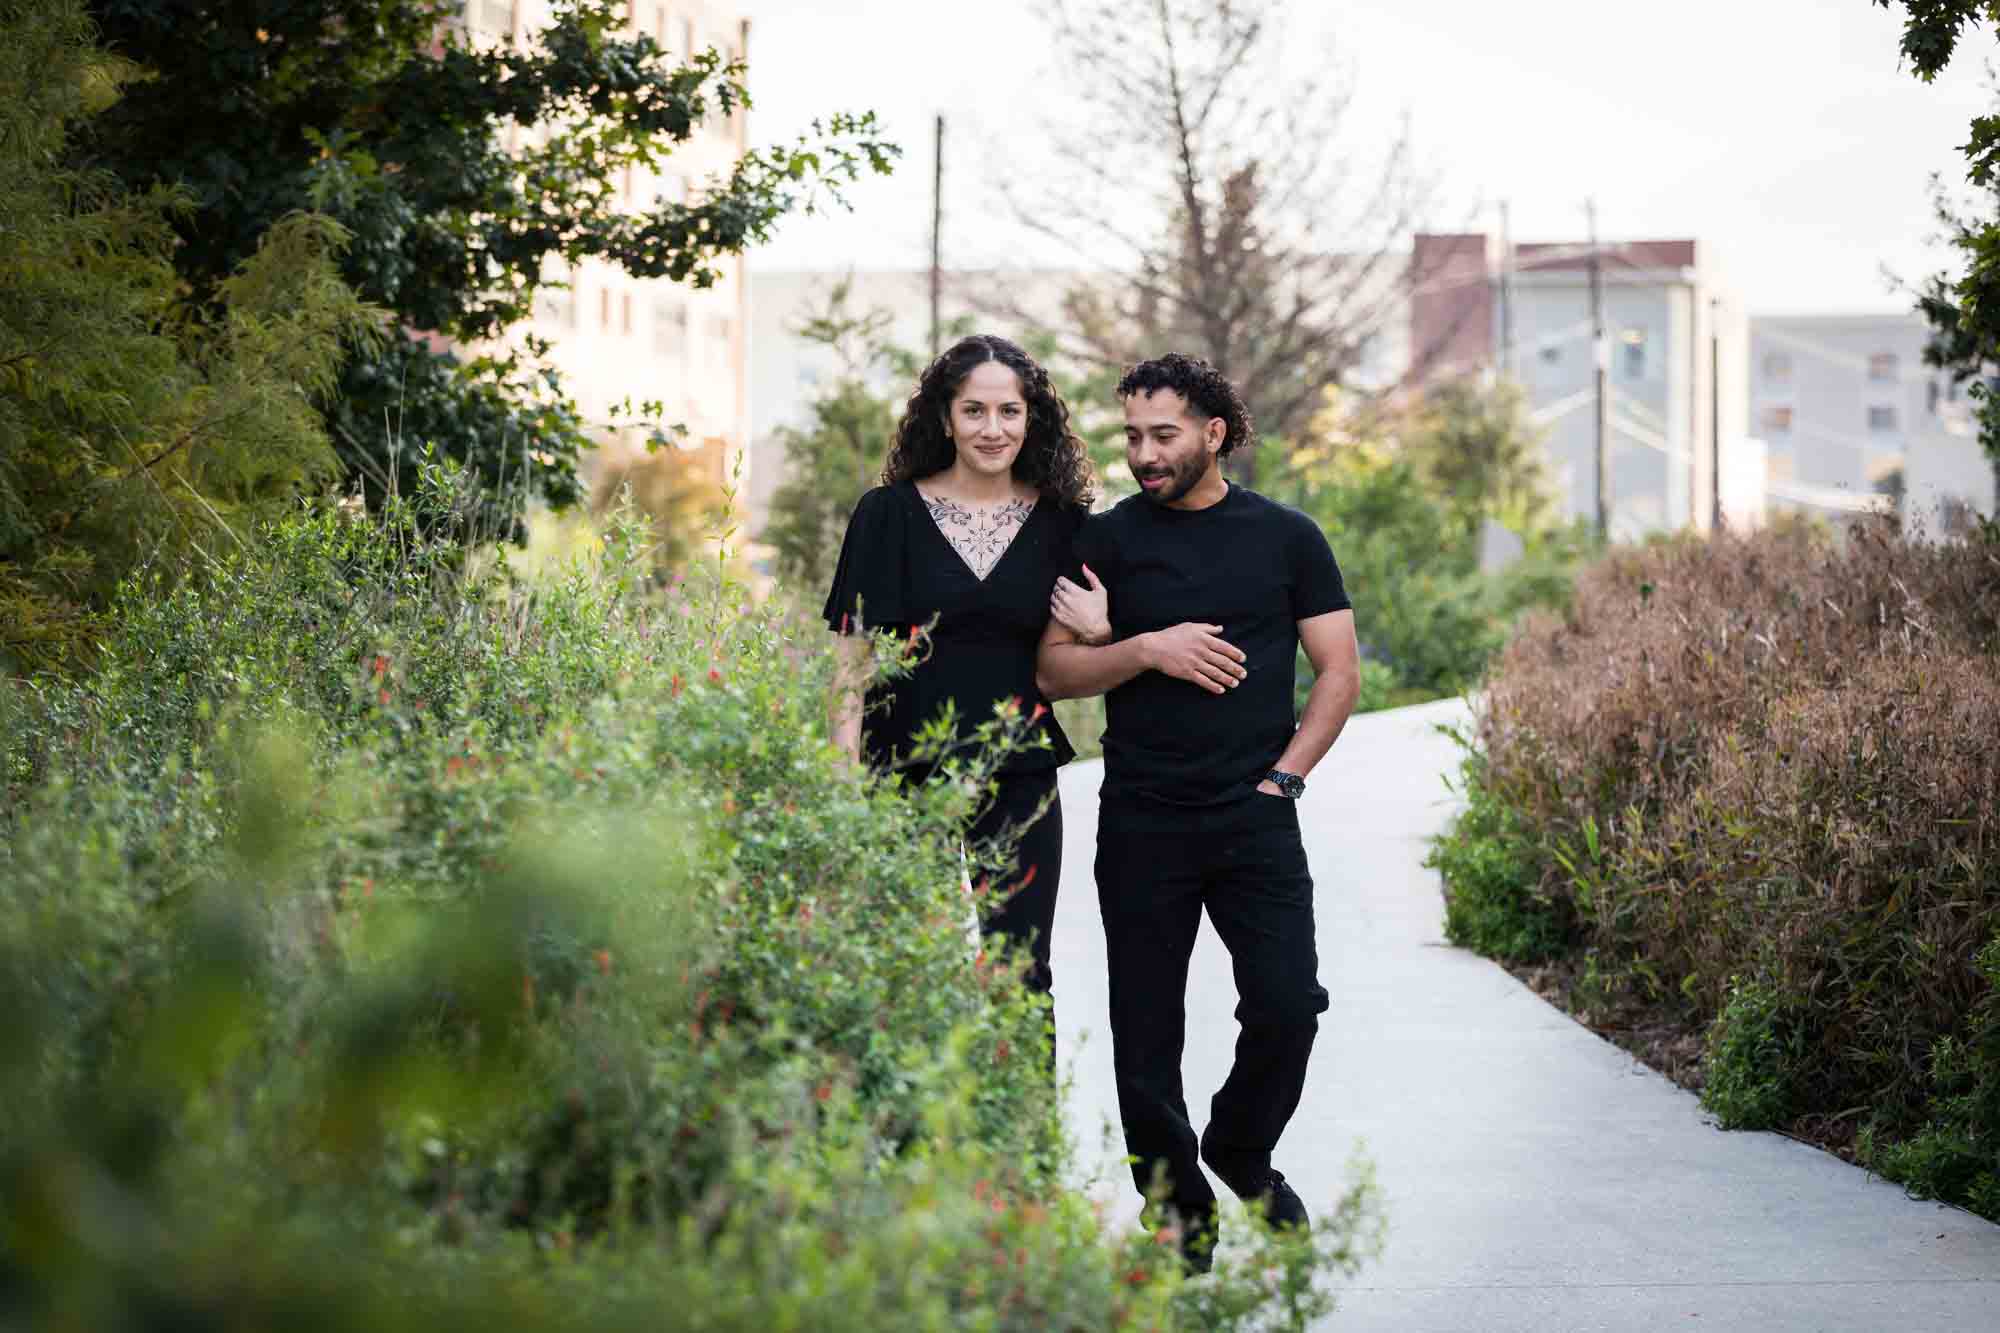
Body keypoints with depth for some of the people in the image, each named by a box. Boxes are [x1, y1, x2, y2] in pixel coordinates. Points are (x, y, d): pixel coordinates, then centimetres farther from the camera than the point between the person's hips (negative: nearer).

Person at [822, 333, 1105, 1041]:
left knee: (1019, 978, 3)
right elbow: (855, 656, -1)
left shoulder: (1061, 523, 6)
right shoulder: (889, 513, 1)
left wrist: (1100, 635, -9)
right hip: (906, 775, -1)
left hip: (1020, 783, 1)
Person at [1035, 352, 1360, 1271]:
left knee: (1287, 1006, -9)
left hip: (1255, 818, 0)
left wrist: (1284, 776, -4)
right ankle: (1179, 1216, 15)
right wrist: (1147, 650, -13)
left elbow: (1339, 672, 6)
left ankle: (1240, 1153, 19)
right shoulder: (1108, 540, 5)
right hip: (1142, 824, 0)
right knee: (1147, 1031, 1)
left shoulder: (1286, 538, 5)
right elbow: (1054, 671, 2)